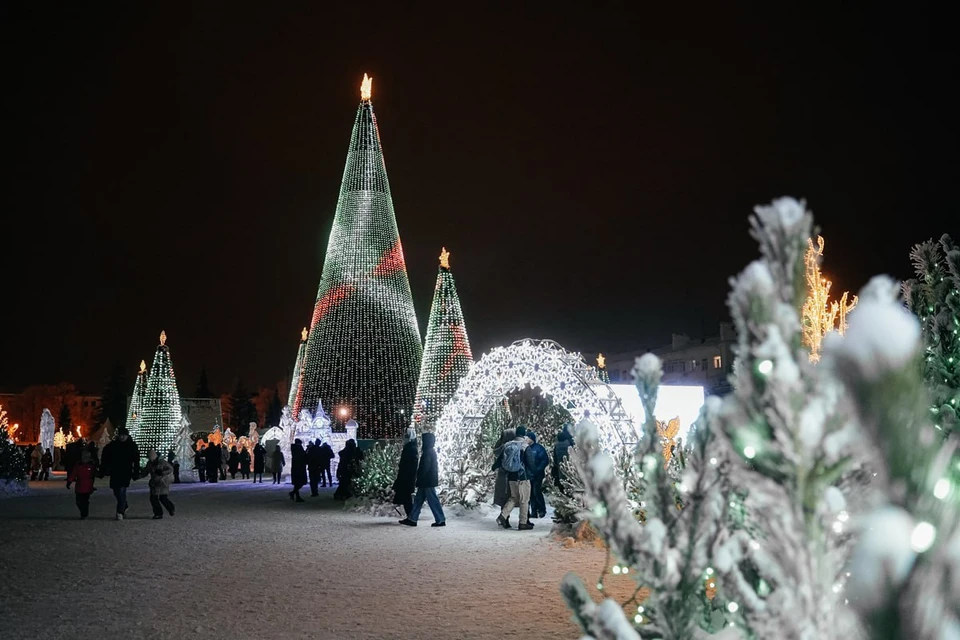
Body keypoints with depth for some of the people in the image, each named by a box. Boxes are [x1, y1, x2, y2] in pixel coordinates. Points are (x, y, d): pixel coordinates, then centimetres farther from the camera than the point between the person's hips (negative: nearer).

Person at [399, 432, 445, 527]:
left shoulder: (428, 452, -17)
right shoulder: (431, 451, 14)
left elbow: (425, 468, -21)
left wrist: (419, 477, -13)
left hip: (427, 481, -10)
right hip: (428, 481, 10)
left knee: (433, 500, -4)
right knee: (418, 499, 12)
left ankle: (440, 520, 0)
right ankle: (412, 519, 15)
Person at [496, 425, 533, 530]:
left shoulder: (507, 445, 4)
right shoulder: (525, 446, -12)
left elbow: (501, 461, 9)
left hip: (511, 477, 6)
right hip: (523, 477, -6)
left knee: (513, 498, 17)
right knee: (524, 500, 4)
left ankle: (503, 516, 2)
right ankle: (523, 523, 7)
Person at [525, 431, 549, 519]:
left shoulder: (539, 448, -8)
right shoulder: (527, 449, 10)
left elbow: (545, 460, -10)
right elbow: (524, 461, 15)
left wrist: (538, 470, -16)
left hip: (538, 475, -6)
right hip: (529, 475, 6)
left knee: (537, 492, -8)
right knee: (531, 494, 6)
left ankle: (542, 510, 8)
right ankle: (534, 512, 12)